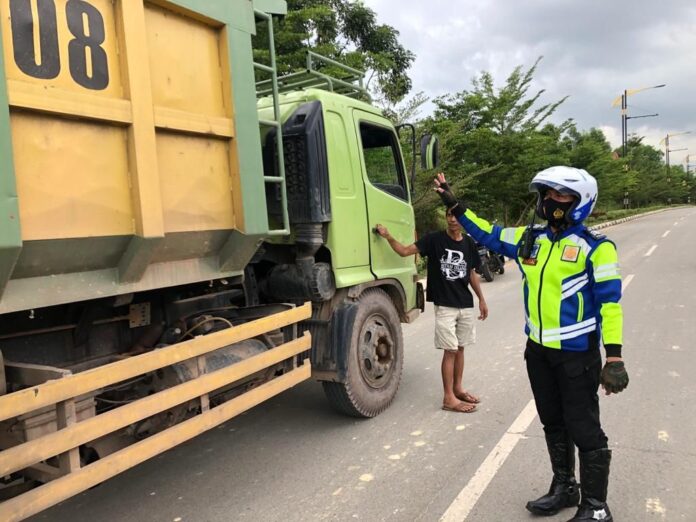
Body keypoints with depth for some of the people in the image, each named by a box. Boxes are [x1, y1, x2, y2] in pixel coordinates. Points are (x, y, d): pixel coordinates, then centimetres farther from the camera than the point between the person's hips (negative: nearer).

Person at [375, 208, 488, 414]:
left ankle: (457, 389, 29)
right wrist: (388, 237, -27)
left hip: (466, 305, 5)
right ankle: (449, 398, 5)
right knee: (450, 350, -3)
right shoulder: (434, 239, -7)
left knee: (460, 348, 14)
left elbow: (472, 274, 15)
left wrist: (481, 299, 17)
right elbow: (405, 251, -13)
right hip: (444, 305, -5)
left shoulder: (468, 243, 6)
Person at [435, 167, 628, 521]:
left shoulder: (595, 248, -12)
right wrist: (454, 205, 14)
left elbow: (610, 302, -13)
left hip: (577, 354, -6)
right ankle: (564, 488, 38)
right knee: (553, 424, 19)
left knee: (584, 430, 3)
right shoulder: (529, 239, 5)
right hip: (538, 350, 6)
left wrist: (613, 356, -18)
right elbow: (488, 234, 16)